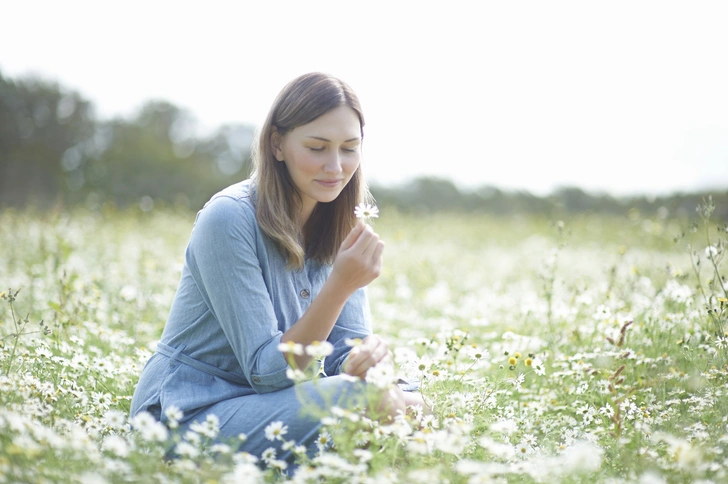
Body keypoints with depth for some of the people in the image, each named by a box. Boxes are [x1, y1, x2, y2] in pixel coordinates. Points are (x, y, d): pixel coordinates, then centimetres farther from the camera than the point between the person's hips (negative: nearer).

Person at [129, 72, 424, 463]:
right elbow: (267, 371, -21)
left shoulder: (342, 227, 2)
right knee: (355, 399, -28)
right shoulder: (229, 218, -19)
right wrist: (340, 285, -32)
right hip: (186, 415, -6)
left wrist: (371, 354, -29)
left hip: (266, 403, 6)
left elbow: (344, 348, -5)